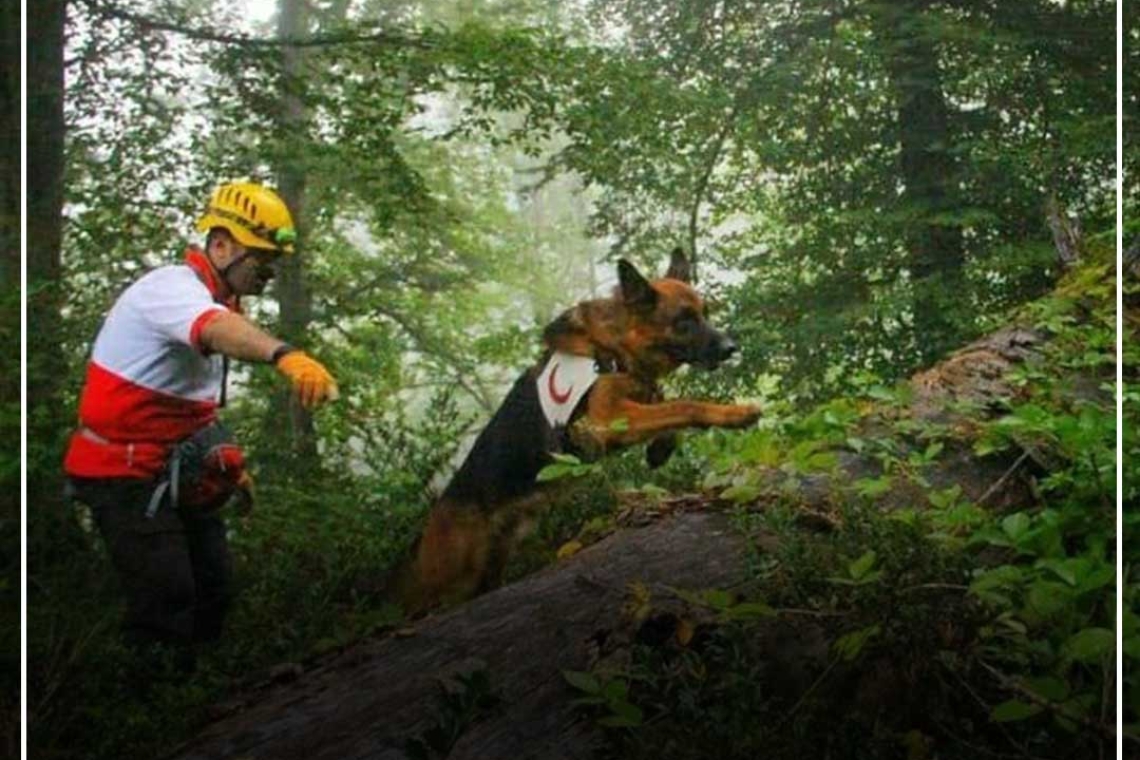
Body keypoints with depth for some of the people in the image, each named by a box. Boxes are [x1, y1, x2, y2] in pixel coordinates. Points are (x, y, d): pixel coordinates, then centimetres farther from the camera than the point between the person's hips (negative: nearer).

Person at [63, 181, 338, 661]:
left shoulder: (217, 300, 11)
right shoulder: (174, 287, -19)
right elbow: (217, 329, -45)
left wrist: (228, 460, 16)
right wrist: (285, 356, -64)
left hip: (175, 472, 9)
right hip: (123, 473, -9)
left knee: (213, 589, 9)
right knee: (167, 601, -13)